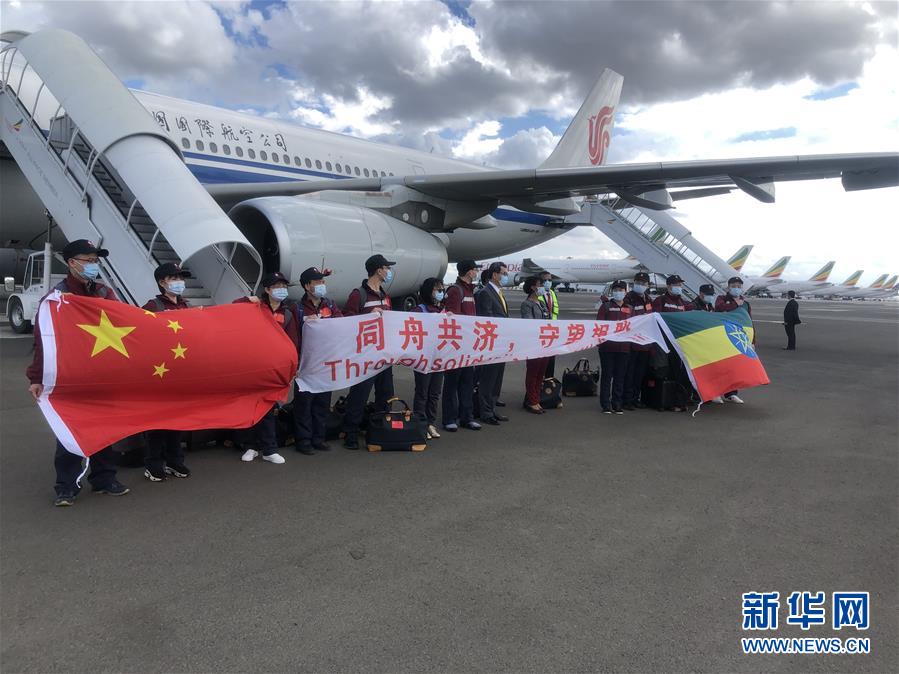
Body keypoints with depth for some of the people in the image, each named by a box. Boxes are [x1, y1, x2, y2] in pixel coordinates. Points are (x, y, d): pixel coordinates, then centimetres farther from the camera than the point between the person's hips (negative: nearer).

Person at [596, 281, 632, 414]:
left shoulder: (630, 308, 15)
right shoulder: (606, 306, 6)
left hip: (624, 347, 3)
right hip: (607, 346, -3)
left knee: (620, 376, 6)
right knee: (607, 375, 0)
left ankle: (617, 404, 14)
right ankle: (606, 405, 5)